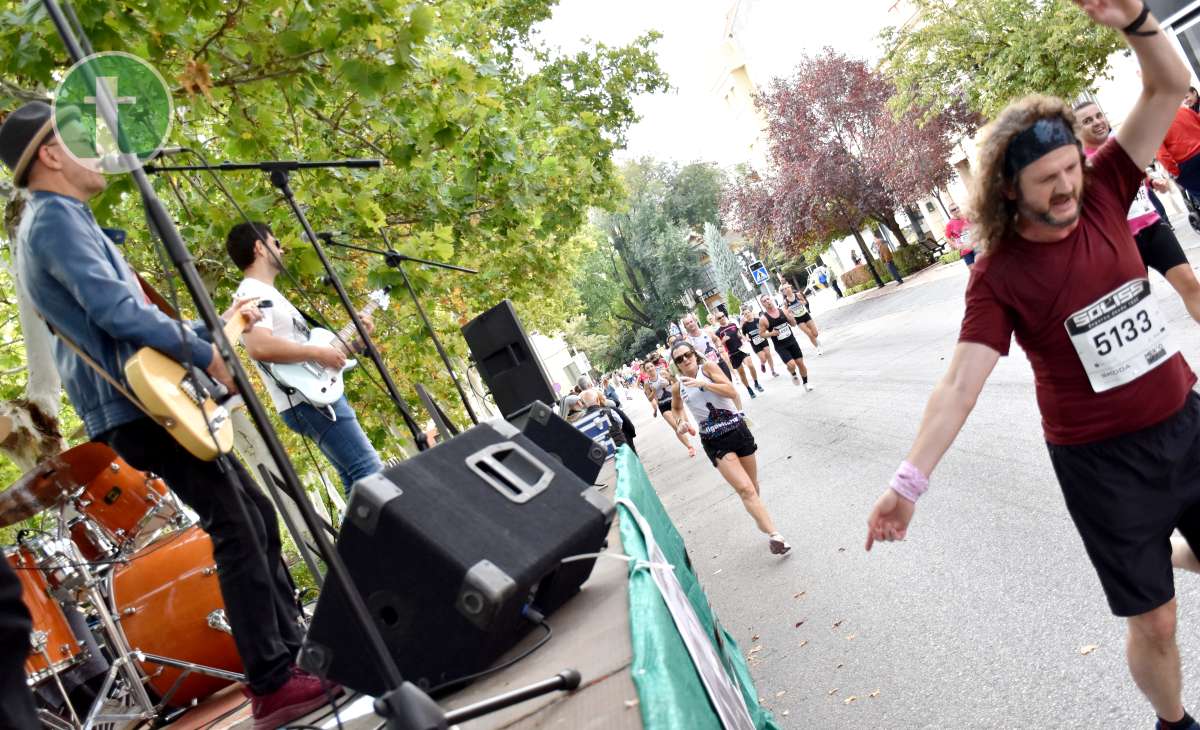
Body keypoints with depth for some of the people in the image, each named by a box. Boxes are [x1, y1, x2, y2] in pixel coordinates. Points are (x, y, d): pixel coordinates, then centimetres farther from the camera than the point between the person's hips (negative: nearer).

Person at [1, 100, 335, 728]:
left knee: (255, 516, 10)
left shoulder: (56, 220, 25)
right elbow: (117, 310, -22)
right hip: (140, 406, -10)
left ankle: (293, 650, 16)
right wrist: (206, 352, -15)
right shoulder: (57, 217, -8)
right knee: (236, 531, -12)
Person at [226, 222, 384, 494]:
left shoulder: (269, 294, 23)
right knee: (371, 471, -17)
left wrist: (356, 340, 17)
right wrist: (319, 353, -20)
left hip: (320, 394, 10)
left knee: (356, 478, 9)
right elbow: (259, 347, -27)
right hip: (309, 401, -10)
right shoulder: (252, 294, -8)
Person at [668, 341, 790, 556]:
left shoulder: (708, 367, -3)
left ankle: (761, 520, 45)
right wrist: (681, 422, 5)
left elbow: (731, 391, -15)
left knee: (753, 485, 16)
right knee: (745, 489, -15)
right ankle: (773, 534, -16)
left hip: (737, 429, 1)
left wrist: (702, 383, -23)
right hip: (714, 441, 0)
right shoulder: (677, 387, 3)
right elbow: (676, 408, 25)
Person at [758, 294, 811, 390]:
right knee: (791, 364, -18)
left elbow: (793, 324, 7)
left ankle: (806, 383, 28)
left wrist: (790, 317, -14)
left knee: (800, 363, 7)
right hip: (780, 347, -3)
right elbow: (761, 333, -4)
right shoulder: (763, 319, -12)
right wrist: (771, 333, -22)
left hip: (792, 341, 4)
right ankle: (794, 375, 18)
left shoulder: (783, 310, -2)